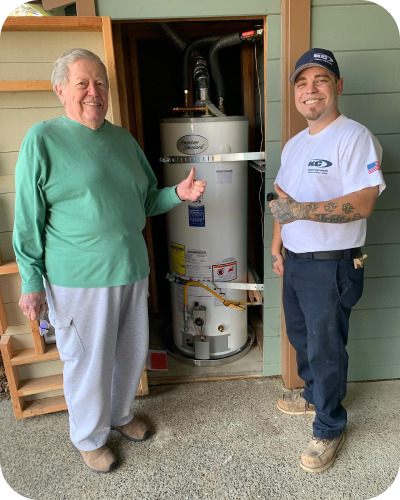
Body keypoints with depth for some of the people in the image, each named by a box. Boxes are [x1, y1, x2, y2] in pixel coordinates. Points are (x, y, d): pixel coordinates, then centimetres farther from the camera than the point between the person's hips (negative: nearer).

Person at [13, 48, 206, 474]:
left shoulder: (124, 140, 10)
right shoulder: (43, 140, -6)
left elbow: (146, 202, 16)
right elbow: (28, 221, -7)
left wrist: (178, 193, -2)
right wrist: (32, 282, -9)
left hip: (132, 270, 6)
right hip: (78, 278, -5)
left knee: (132, 352, 19)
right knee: (88, 362, 10)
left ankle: (121, 415, 46)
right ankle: (89, 437, 37)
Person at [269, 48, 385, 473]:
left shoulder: (354, 137, -13)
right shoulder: (294, 144, 13)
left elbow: (363, 203, -23)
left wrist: (302, 210, -30)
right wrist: (277, 247, 15)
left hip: (331, 266, -8)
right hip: (294, 261, 8)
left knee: (326, 349, 5)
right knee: (300, 337, 22)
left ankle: (329, 428, 27)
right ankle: (314, 394, 47)